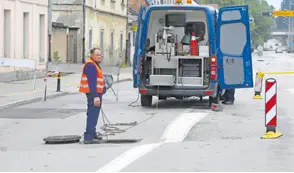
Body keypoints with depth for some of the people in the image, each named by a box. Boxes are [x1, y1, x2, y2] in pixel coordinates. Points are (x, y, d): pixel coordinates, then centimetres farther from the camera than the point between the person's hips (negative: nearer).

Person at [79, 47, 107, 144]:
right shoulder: (91, 65, -17)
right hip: (93, 93, -11)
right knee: (92, 115, -12)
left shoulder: (94, 64, 17)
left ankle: (92, 133, 34)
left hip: (96, 93, 11)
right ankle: (88, 137, -15)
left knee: (93, 114, 21)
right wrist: (96, 96, -28)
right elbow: (92, 82, -24)